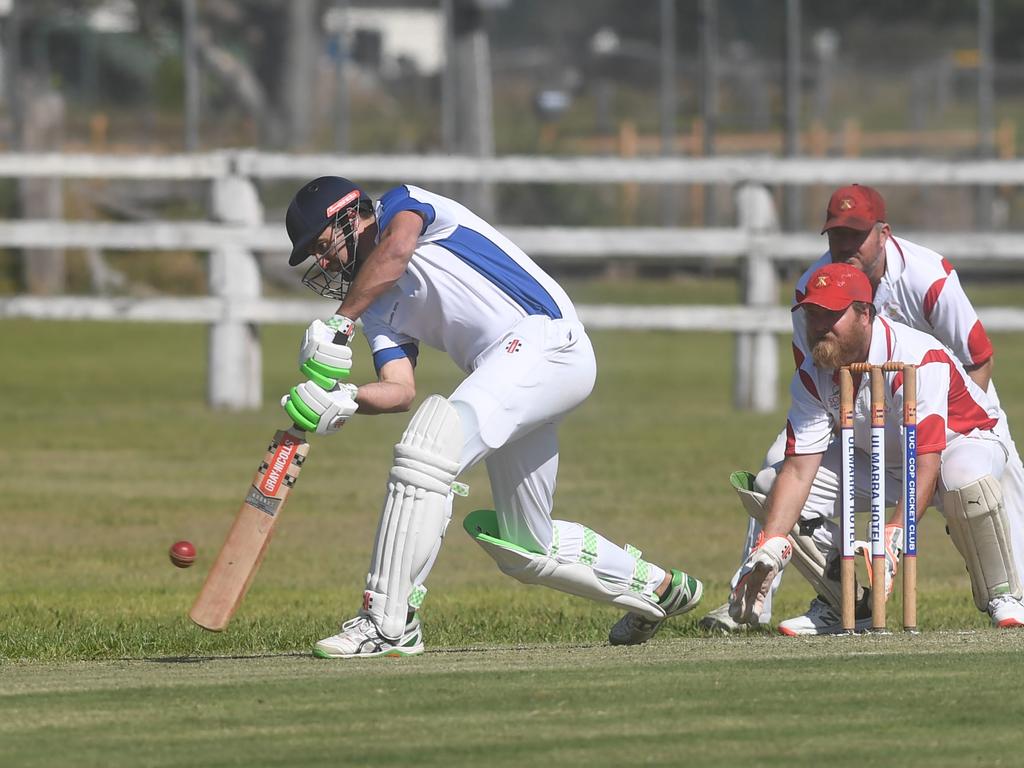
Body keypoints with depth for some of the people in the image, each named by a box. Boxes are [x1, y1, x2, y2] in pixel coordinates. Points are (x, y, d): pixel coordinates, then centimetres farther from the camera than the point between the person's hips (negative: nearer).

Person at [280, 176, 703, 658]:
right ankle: (656, 587, 39)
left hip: (545, 338, -10)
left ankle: (387, 622, -30)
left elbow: (396, 250, -21)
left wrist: (339, 325, -23)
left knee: (427, 449, -27)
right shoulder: (380, 308, 23)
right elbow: (400, 392, 5)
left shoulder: (402, 203, 5)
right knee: (526, 550, 16)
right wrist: (342, 400, -14)